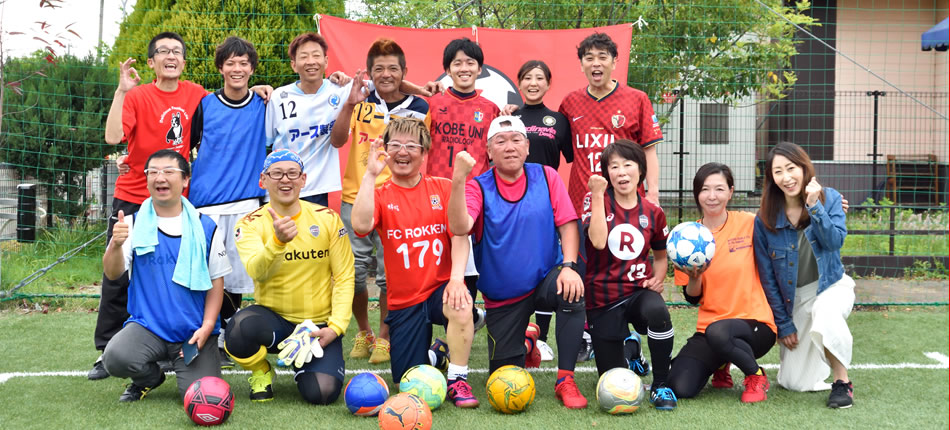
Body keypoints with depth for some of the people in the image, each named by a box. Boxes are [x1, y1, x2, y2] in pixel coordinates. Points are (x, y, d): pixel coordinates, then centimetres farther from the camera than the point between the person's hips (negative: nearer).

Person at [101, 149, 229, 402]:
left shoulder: (206, 228, 3)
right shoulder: (132, 223, 3)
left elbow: (217, 280, 5)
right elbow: (112, 274, -8)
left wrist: (207, 327, -7)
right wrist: (116, 245, -30)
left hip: (194, 332, 0)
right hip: (147, 325, 0)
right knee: (115, 357, -31)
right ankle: (150, 378, 7)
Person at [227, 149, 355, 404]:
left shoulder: (328, 219, -1)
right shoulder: (250, 224, -6)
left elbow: (344, 277, 0)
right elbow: (256, 272, -25)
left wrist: (336, 326, -12)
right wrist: (277, 241, -45)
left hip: (319, 323, 1)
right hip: (273, 319, -1)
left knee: (321, 393, -20)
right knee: (241, 328, -36)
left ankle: (302, 361, 17)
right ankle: (261, 372, 0)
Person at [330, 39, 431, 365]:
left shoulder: (418, 109, 2)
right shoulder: (361, 101, 3)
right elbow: (337, 140, -10)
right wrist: (349, 105, -23)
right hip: (355, 198, 1)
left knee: (389, 273, -2)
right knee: (353, 271, 2)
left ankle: (384, 337, 15)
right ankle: (363, 333, 22)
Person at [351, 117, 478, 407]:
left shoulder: (443, 188, 2)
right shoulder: (380, 195, 0)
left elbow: (460, 234, -6)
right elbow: (361, 225, -22)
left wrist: (457, 277, -22)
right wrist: (371, 174, -22)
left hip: (440, 288, -1)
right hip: (403, 301, 1)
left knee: (461, 307, -38)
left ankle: (457, 380, -16)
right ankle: (433, 352, 38)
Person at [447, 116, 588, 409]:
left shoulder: (546, 177, -2)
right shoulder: (478, 187, -9)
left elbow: (567, 223, -7)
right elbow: (460, 227, -26)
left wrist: (569, 266, -22)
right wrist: (458, 180, -38)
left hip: (545, 281, 0)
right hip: (501, 297, 0)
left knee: (572, 293, -36)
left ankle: (565, 381, -20)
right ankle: (525, 342, 41)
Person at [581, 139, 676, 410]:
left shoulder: (653, 213, 2)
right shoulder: (597, 201, -5)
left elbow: (661, 255, 18)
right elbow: (598, 241, -24)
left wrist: (658, 278, -3)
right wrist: (598, 195, -21)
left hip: (639, 291, 1)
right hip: (603, 300, -1)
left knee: (657, 310, -39)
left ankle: (661, 385, -18)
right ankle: (630, 348, 41)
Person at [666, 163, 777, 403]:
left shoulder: (749, 223, -3)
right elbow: (692, 298, 6)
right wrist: (695, 277, -12)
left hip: (756, 323, -3)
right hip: (709, 326, 3)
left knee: (717, 331, -37)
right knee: (680, 388, -18)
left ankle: (756, 375, -6)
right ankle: (720, 366, 17)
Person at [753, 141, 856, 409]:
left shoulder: (829, 198, -6)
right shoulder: (765, 219, -7)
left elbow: (835, 241, -21)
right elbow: (767, 276, -2)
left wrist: (814, 206, -28)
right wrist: (783, 324, -2)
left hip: (831, 286, -2)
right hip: (794, 300, 2)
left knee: (825, 312, -40)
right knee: (794, 382, 0)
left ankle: (842, 380, -19)